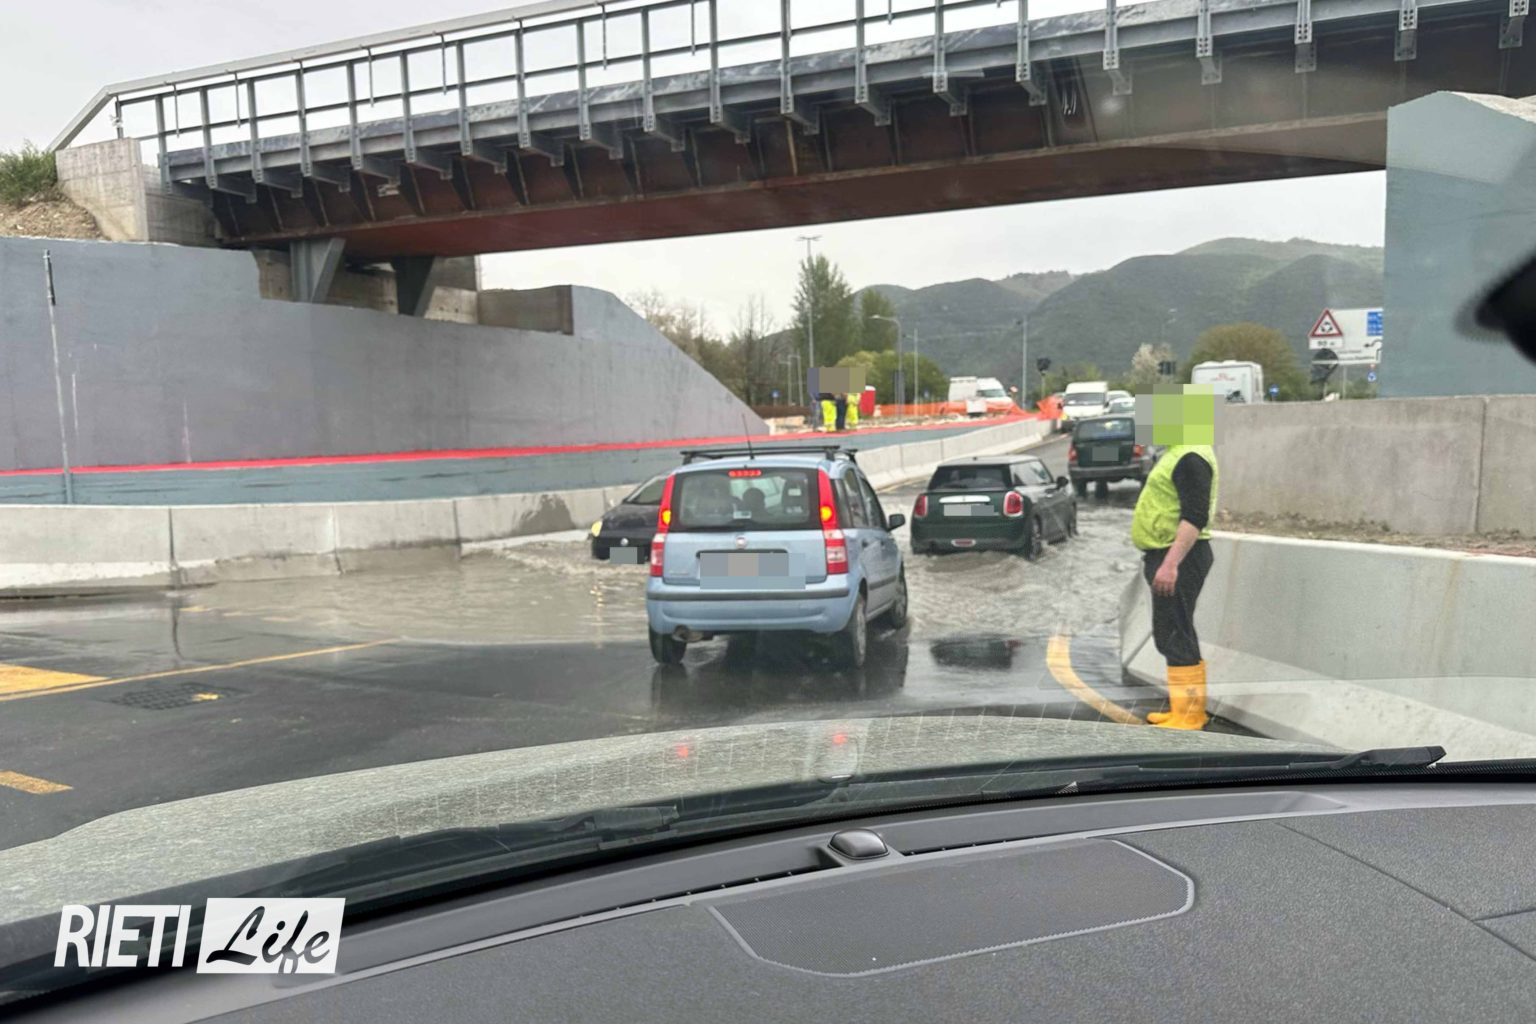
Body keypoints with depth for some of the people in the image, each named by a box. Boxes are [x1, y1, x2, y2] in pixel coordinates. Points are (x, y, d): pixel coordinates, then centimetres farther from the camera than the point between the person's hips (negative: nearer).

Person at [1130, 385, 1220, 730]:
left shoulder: (1190, 457, -18)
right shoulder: (1181, 453, 17)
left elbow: (1195, 517, -26)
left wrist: (1170, 563, -31)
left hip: (1178, 557, -11)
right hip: (1172, 555, 11)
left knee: (1174, 635, -7)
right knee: (1174, 634, 16)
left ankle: (1187, 714, -2)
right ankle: (1189, 706, 25)